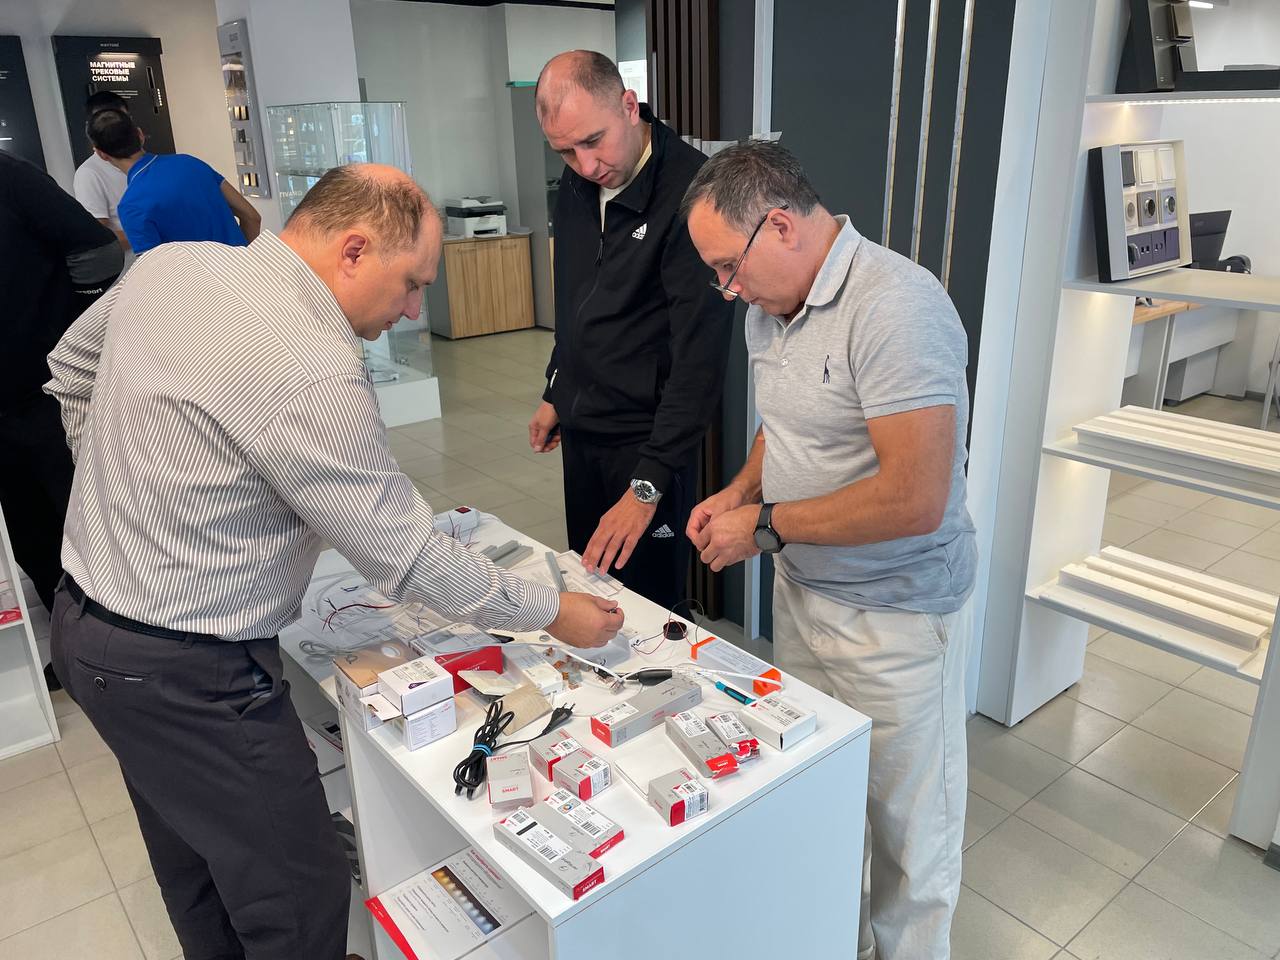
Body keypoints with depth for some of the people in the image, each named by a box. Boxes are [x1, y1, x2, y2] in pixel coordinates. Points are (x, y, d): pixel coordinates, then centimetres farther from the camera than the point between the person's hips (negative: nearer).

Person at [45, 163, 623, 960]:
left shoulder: (169, 265, -1)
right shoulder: (315, 375, -28)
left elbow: (73, 370, 16)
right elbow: (411, 560, -22)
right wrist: (553, 612, -10)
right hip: (186, 675, -9)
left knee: (197, 875, 28)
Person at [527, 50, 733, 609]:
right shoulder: (576, 184, 3)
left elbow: (701, 352, -25)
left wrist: (649, 484, -28)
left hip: (648, 437, -7)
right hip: (581, 427, 7)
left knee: (648, 602, 6)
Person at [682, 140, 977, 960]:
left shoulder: (896, 308, -25)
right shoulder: (771, 307, 3)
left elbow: (913, 501, -29)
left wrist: (766, 525, -20)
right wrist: (740, 492, 0)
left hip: (891, 616, -8)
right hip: (801, 589, 8)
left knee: (905, 818, 12)